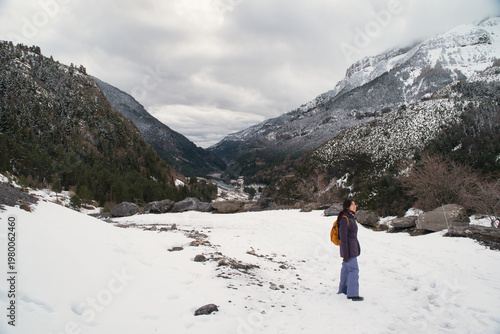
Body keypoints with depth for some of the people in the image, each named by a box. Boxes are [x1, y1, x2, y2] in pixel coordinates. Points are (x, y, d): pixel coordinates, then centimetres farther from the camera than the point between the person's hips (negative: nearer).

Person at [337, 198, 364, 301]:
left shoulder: (350, 217, 10)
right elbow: (343, 237, -20)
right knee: (354, 270, -5)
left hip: (353, 246, 9)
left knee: (346, 268, 15)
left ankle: (343, 290, 26)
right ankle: (352, 294, 2)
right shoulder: (344, 219, -19)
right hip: (349, 249, -9)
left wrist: (357, 248, 22)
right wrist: (346, 254, -19)